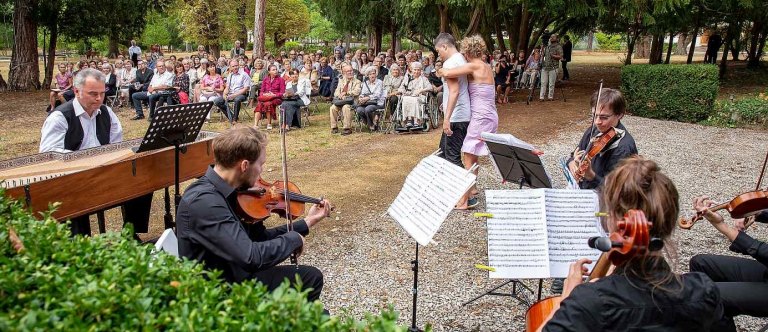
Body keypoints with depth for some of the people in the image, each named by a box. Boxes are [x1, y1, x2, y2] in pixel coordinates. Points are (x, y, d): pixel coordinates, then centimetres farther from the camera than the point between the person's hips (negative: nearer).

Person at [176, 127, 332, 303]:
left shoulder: (230, 192, -1)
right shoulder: (203, 202, -29)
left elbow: (258, 237, 9)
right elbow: (252, 257, -35)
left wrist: (307, 222, 10)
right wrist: (294, 239, -18)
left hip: (237, 277, 9)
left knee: (311, 277, 13)